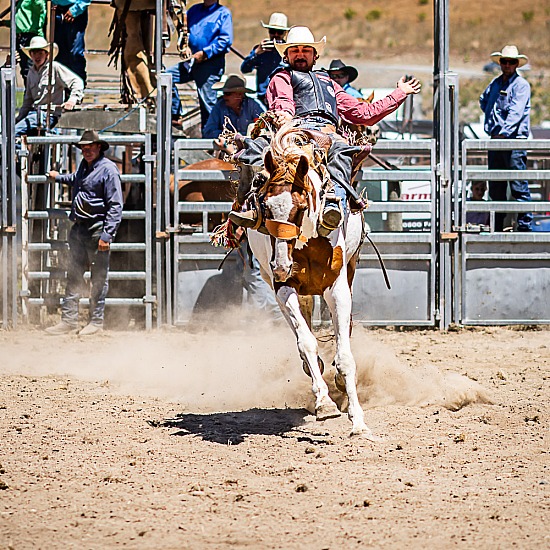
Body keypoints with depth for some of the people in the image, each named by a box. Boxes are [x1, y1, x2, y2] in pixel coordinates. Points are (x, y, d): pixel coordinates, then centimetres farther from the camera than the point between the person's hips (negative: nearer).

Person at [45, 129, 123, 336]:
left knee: (99, 277, 1)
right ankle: (69, 319, 14)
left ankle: (96, 321, 9)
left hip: (97, 229, -8)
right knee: (73, 274, 9)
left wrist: (107, 235, -21)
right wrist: (58, 178, 53)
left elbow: (115, 206, -16)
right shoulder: (85, 166, 12)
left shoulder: (108, 170, -12)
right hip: (79, 229, 8)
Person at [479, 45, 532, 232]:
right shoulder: (495, 84, 16)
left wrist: (504, 132, -25)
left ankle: (524, 225, -9)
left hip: (514, 139, -7)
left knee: (519, 186, -9)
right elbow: (483, 101, 36)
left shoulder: (521, 85, -5)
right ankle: (496, 226, 16)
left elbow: (516, 112, -16)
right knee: (495, 186, 10)